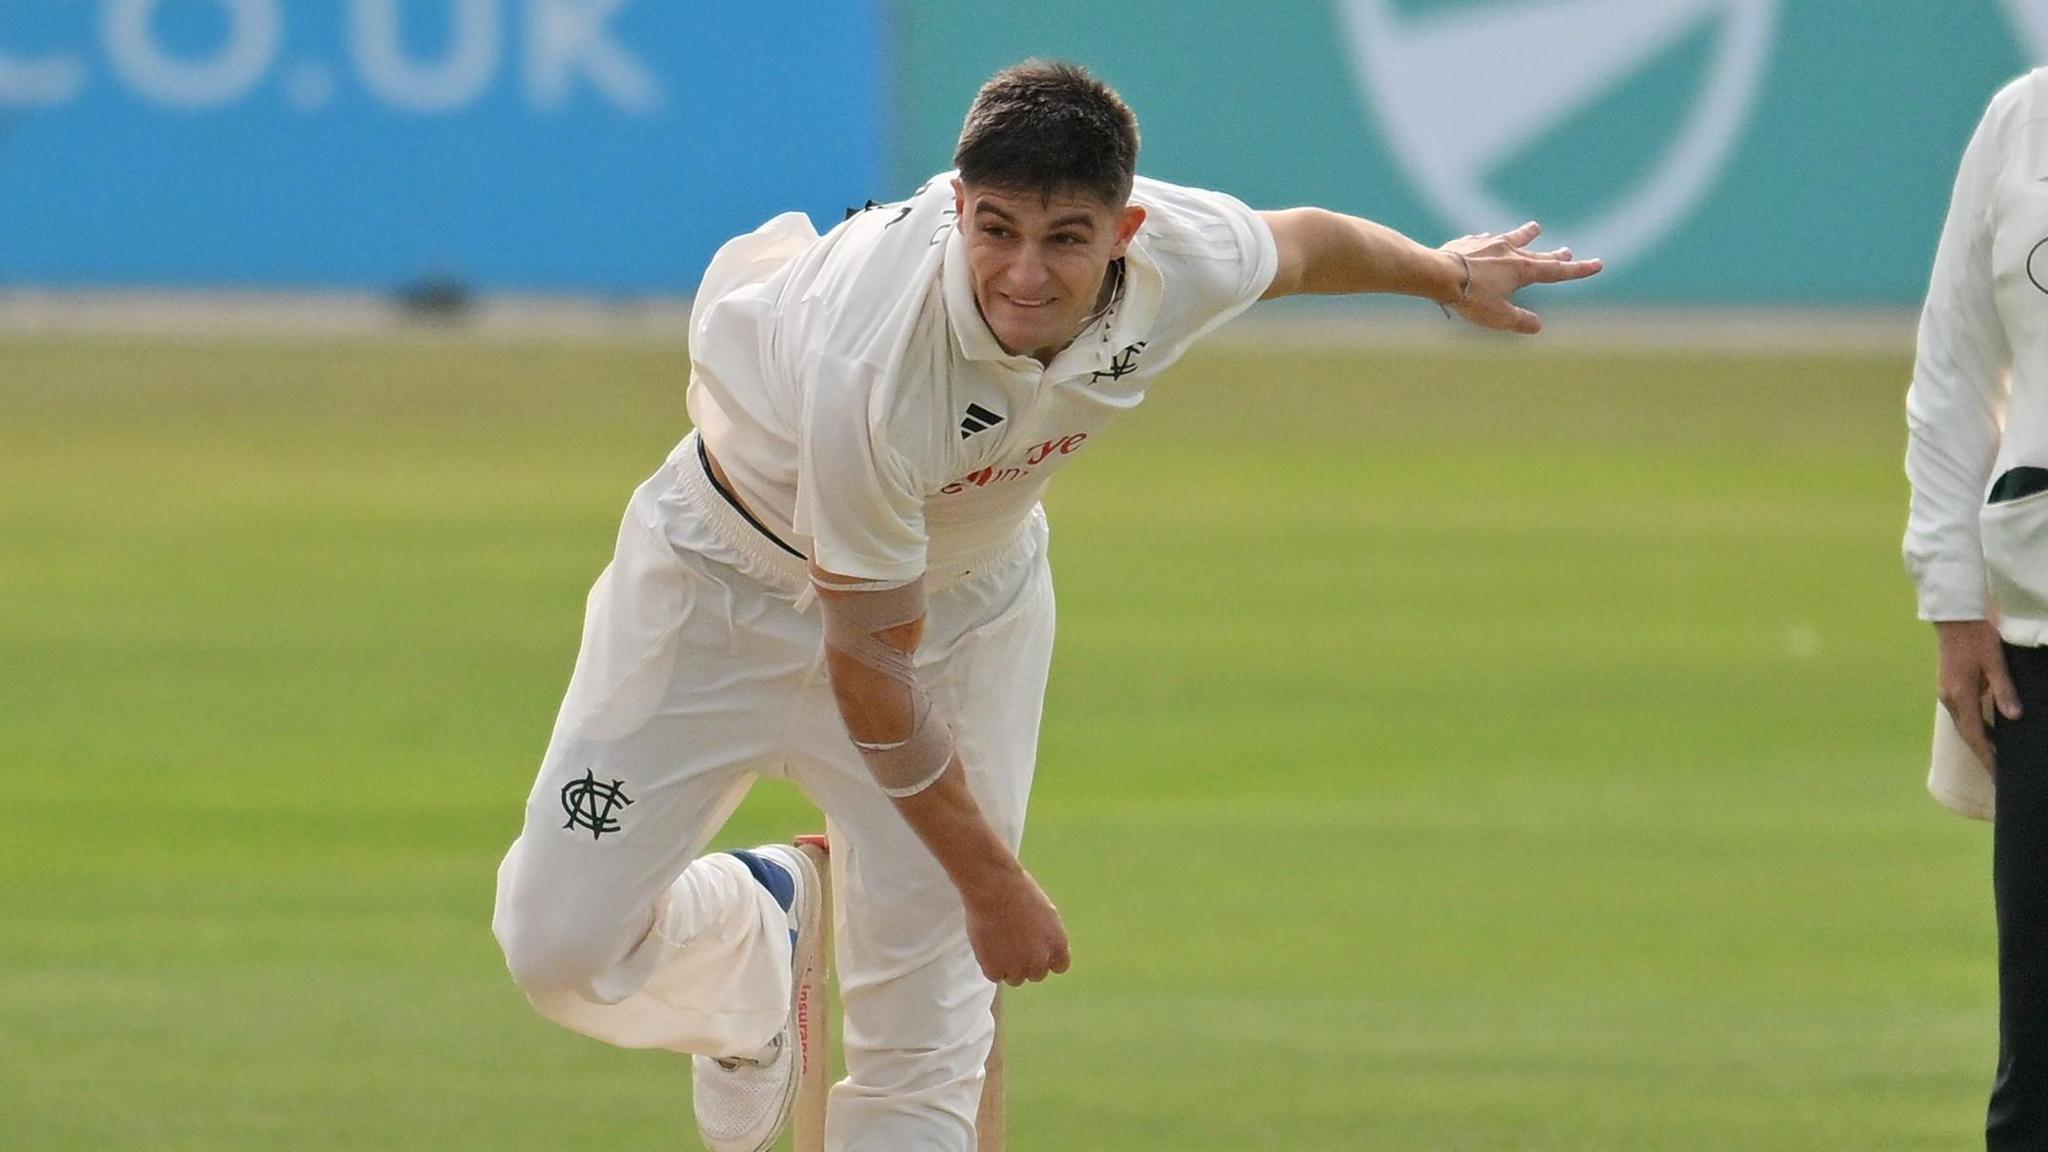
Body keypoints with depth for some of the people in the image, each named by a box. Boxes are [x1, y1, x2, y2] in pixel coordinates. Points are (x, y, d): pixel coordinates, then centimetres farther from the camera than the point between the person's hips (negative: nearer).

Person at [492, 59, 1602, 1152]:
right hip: (738, 569, -3)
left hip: (968, 595, 4)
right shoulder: (871, 369, -40)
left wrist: (1449, 274, 23)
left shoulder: (1189, 258, -25)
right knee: (561, 943, -9)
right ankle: (747, 942, 23)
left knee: (928, 1037, -3)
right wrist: (992, 884, -20)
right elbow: (869, 662, -28)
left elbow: (1304, 242, 2)